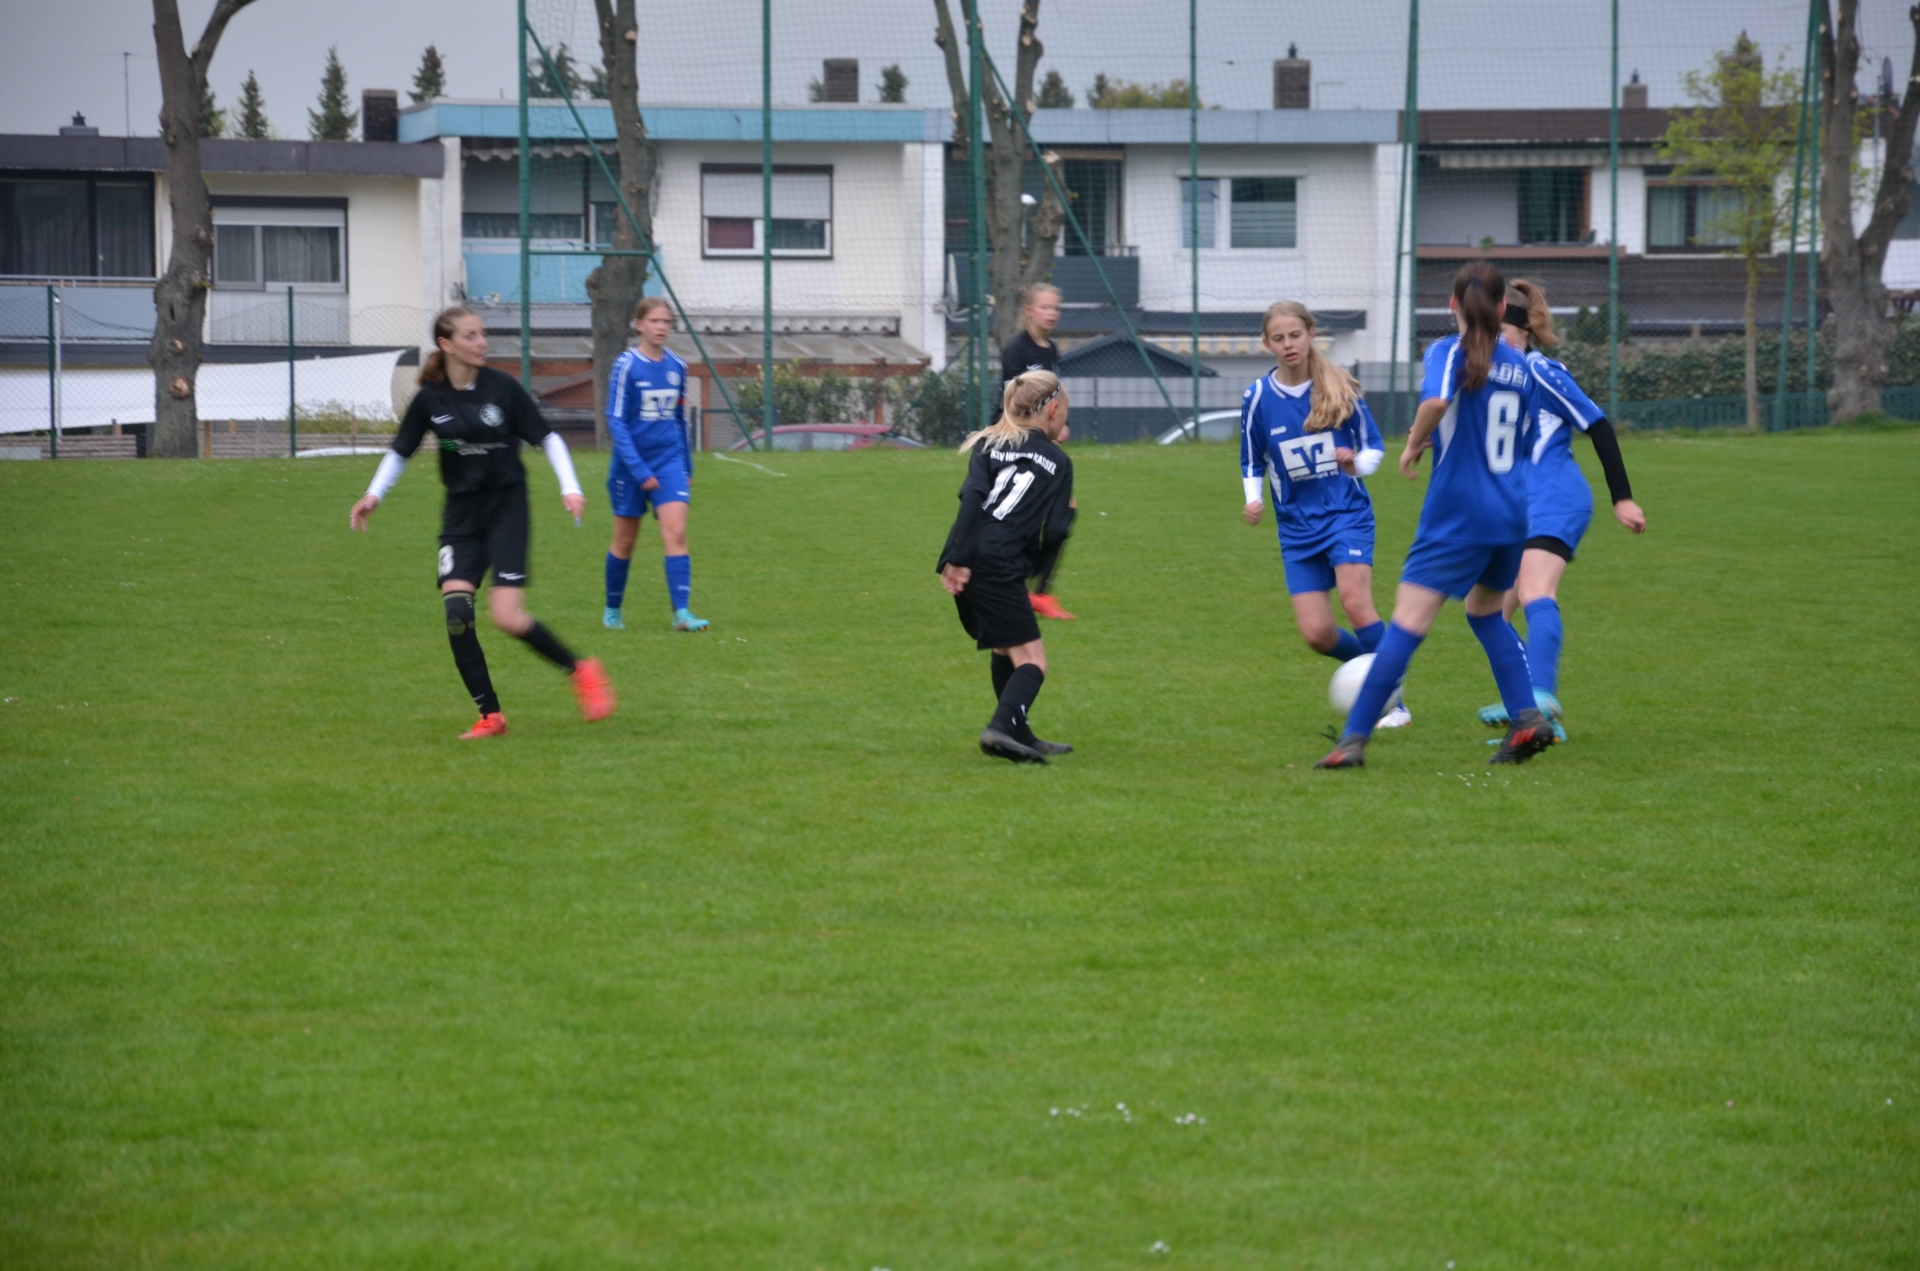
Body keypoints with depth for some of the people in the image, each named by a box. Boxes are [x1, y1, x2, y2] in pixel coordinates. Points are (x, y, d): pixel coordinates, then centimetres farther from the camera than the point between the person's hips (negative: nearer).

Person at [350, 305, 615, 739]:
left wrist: (569, 487, -10)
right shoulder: (431, 399, -3)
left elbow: (546, 437, 1)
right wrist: (374, 495, -5)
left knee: (507, 615, -15)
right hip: (462, 512, 3)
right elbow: (400, 452, 9)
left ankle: (581, 671, 8)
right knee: (456, 611, -14)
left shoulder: (502, 388, -8)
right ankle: (489, 715, -3)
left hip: (506, 507, -3)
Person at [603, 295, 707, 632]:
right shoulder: (627, 365, -10)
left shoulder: (676, 367, 4)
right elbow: (615, 421, -12)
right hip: (631, 464, -3)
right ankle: (612, 610, 26)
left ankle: (681, 613, -17)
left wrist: (687, 467, 16)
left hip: (669, 461, 3)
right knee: (625, 541, 8)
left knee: (676, 532, -12)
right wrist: (638, 469, -19)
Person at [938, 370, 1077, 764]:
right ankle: (1001, 728, -28)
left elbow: (973, 496, -4)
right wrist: (1068, 511, 23)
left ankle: (1020, 735, 30)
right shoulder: (1058, 462, 7)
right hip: (1000, 569, -6)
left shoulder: (990, 444, 14)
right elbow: (1055, 533, 0)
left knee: (1007, 650, 24)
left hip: (965, 565, 6)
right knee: (1032, 661, -4)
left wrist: (958, 559, -11)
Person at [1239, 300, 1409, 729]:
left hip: (1347, 513, -2)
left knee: (1355, 600, -25)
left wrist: (1357, 463, -18)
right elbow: (1252, 464, 11)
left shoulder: (1339, 387, -4)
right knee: (1316, 633, -7)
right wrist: (1255, 500, -8)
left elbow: (1374, 447, 4)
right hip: (1297, 526, 2)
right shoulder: (1257, 398, -2)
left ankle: (1394, 704, -17)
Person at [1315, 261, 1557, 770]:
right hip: (1512, 516, 6)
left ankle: (1355, 737, -12)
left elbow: (1437, 400, -29)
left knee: (1407, 622, -9)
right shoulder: (1519, 366, 10)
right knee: (1486, 612, 26)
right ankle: (1528, 717, 15)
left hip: (1457, 515, -6)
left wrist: (1414, 446, -12)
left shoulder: (1449, 352, -7)